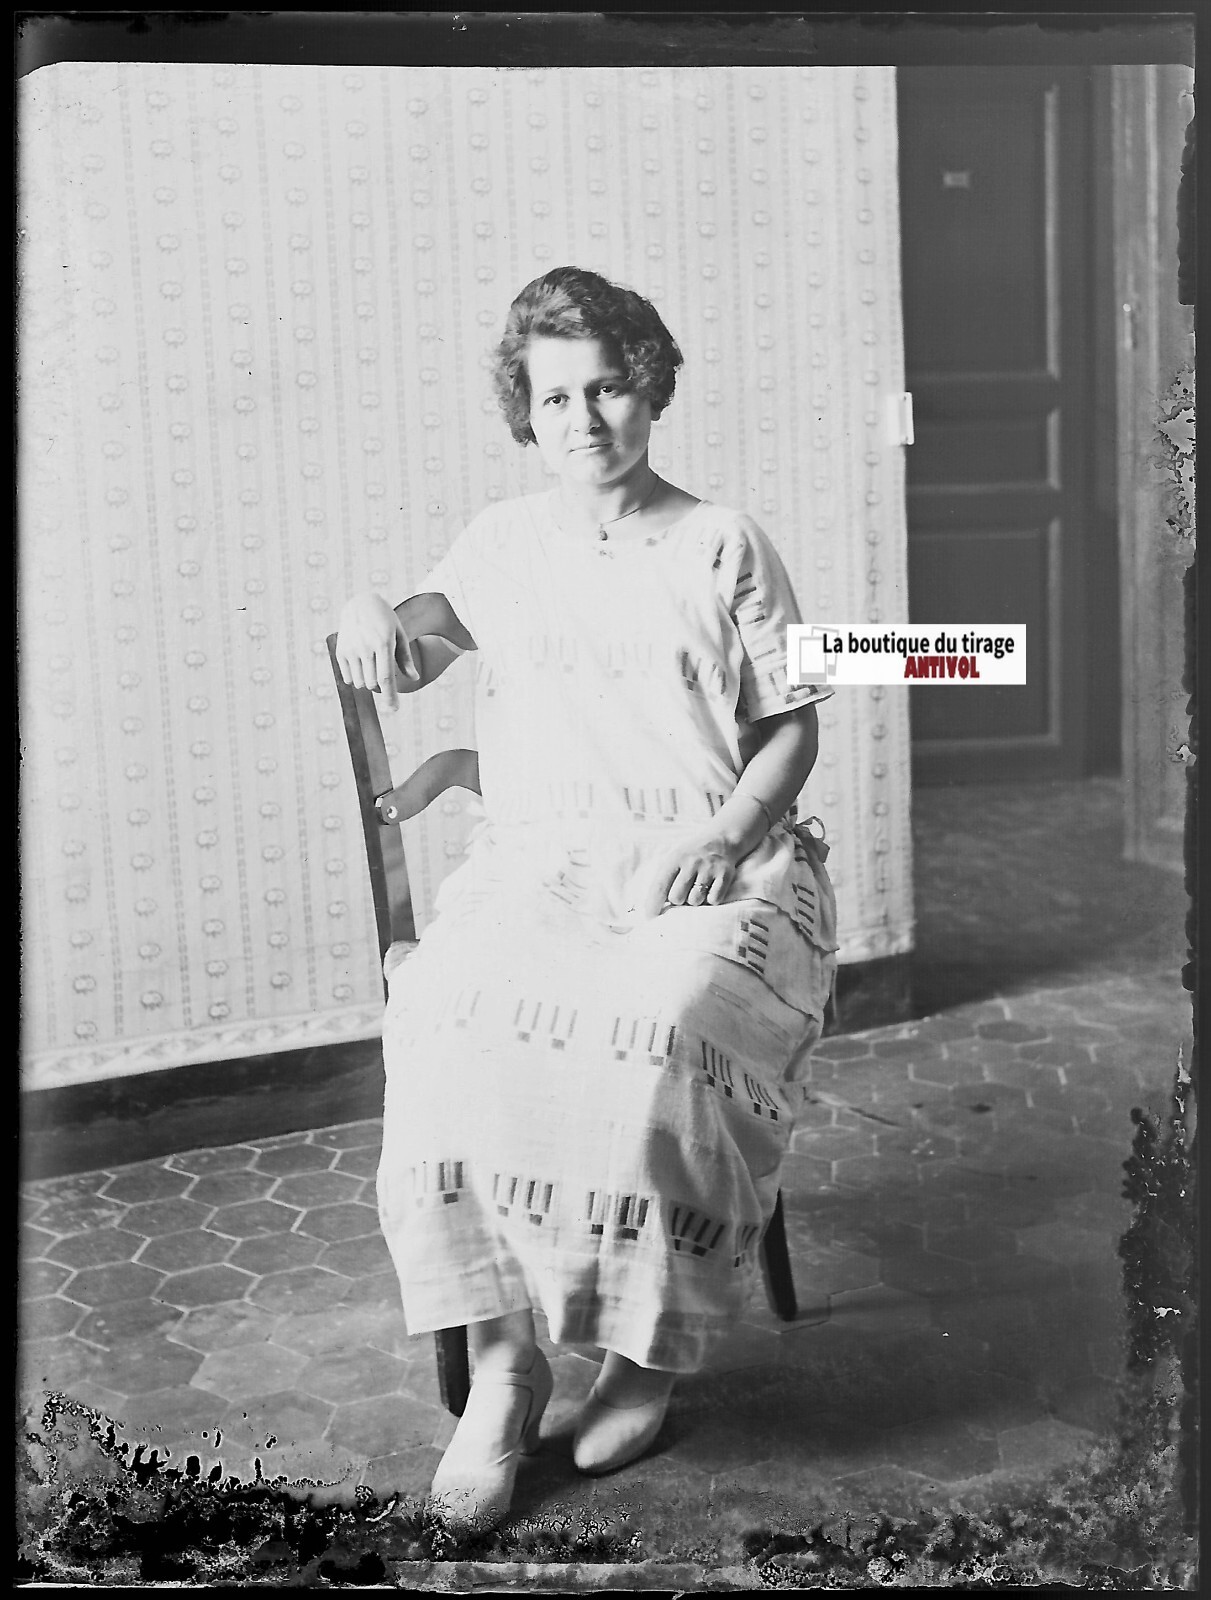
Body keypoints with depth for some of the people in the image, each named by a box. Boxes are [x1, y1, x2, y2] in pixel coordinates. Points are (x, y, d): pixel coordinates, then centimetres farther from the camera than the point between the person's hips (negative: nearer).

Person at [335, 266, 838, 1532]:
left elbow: (791, 722, 8)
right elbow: (429, 628, 26)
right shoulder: (501, 545, 17)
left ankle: (649, 1346, -13)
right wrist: (373, 613, 0)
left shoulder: (723, 547, 10)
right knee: (449, 1023, -31)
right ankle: (501, 1360, -20)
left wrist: (725, 835, -10)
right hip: (534, 860, 2)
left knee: (659, 1024, -35)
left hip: (713, 864, -2)